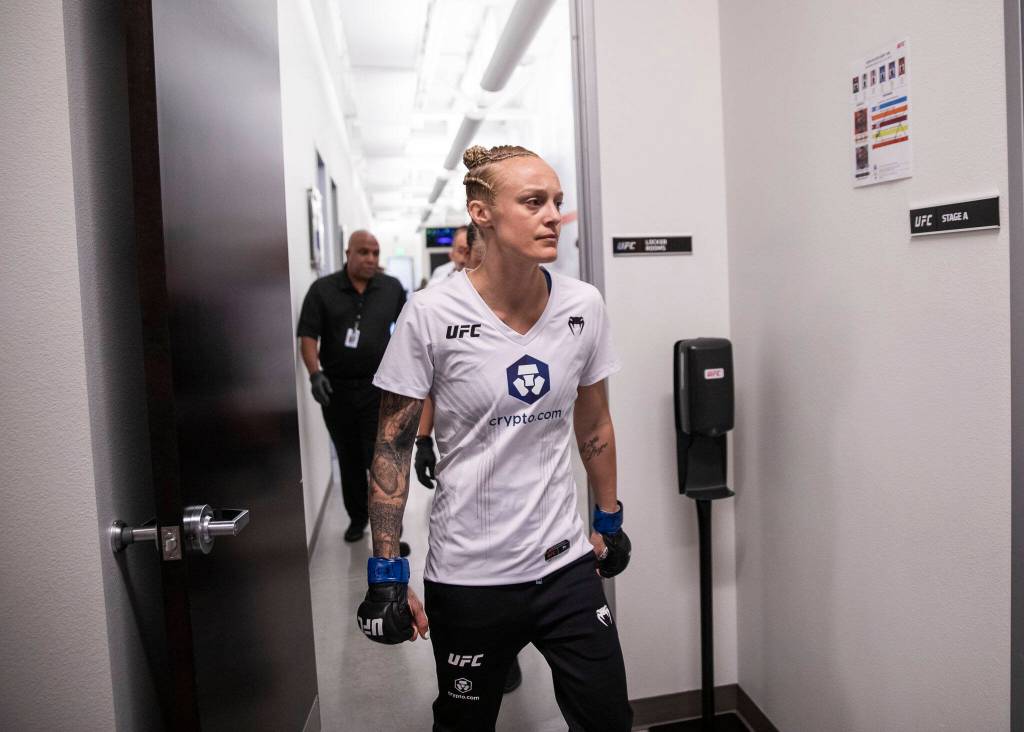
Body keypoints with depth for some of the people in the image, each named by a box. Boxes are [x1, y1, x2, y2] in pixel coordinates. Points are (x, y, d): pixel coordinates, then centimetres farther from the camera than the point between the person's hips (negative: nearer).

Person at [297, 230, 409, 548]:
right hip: (337, 389, 1)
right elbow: (308, 336, -5)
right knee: (349, 459, 14)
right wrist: (315, 373, -18)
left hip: (379, 387, -1)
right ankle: (357, 518, 30)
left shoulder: (392, 288, 3)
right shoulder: (322, 289, -2)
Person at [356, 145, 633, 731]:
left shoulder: (584, 307, -3)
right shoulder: (431, 316, -13)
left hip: (566, 563, 3)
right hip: (468, 577, -2)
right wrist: (386, 571, -8)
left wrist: (609, 522, 15)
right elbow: (393, 446, -7)